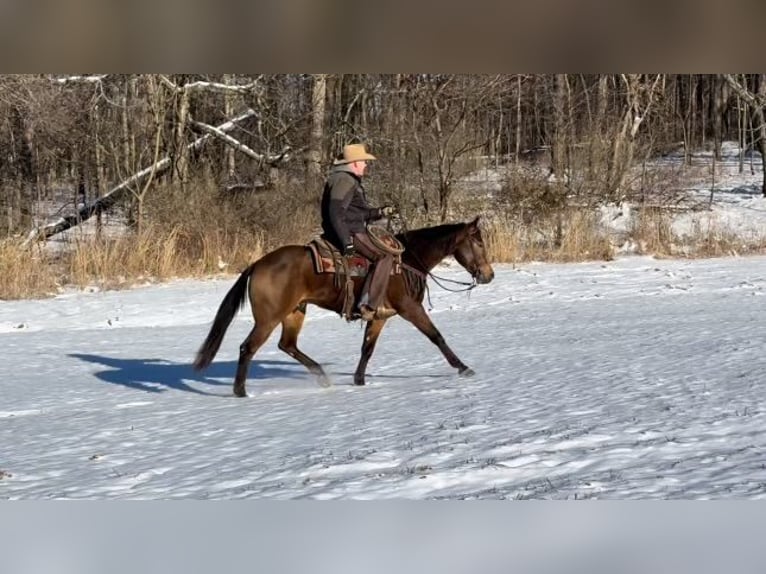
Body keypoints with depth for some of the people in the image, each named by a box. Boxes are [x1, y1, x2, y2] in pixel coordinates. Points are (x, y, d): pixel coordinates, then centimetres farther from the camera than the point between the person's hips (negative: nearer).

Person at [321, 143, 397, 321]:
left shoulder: (351, 181, 22)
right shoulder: (344, 180, -13)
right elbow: (336, 212, -23)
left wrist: (380, 212, 16)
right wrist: (347, 241, -28)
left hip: (353, 231, 11)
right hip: (349, 232, -11)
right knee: (384, 256, -17)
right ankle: (369, 305, -26)